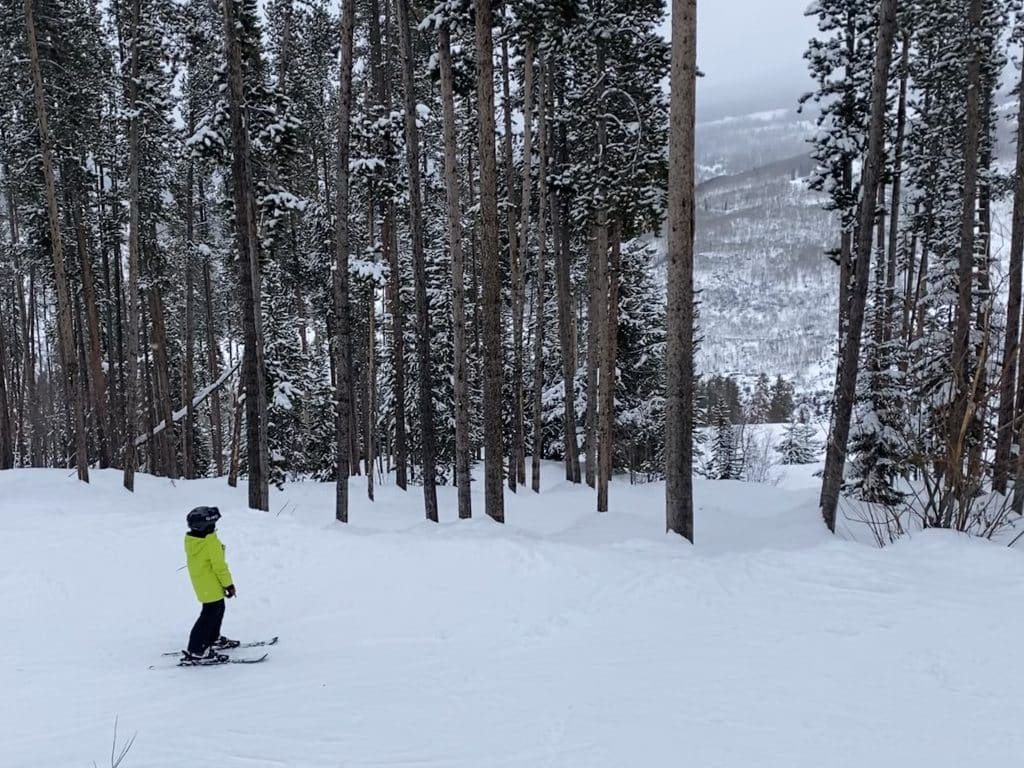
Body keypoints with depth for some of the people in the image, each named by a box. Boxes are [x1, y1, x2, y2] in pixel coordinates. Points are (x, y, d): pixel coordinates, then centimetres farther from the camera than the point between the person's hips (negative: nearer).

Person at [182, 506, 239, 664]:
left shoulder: (191, 540, 0)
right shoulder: (212, 543, -27)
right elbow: (219, 566, -22)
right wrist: (229, 584, -10)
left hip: (201, 584, 9)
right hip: (211, 586, -9)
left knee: (217, 609, 25)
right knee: (210, 615, -3)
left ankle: (213, 639, 40)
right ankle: (196, 651, -2)